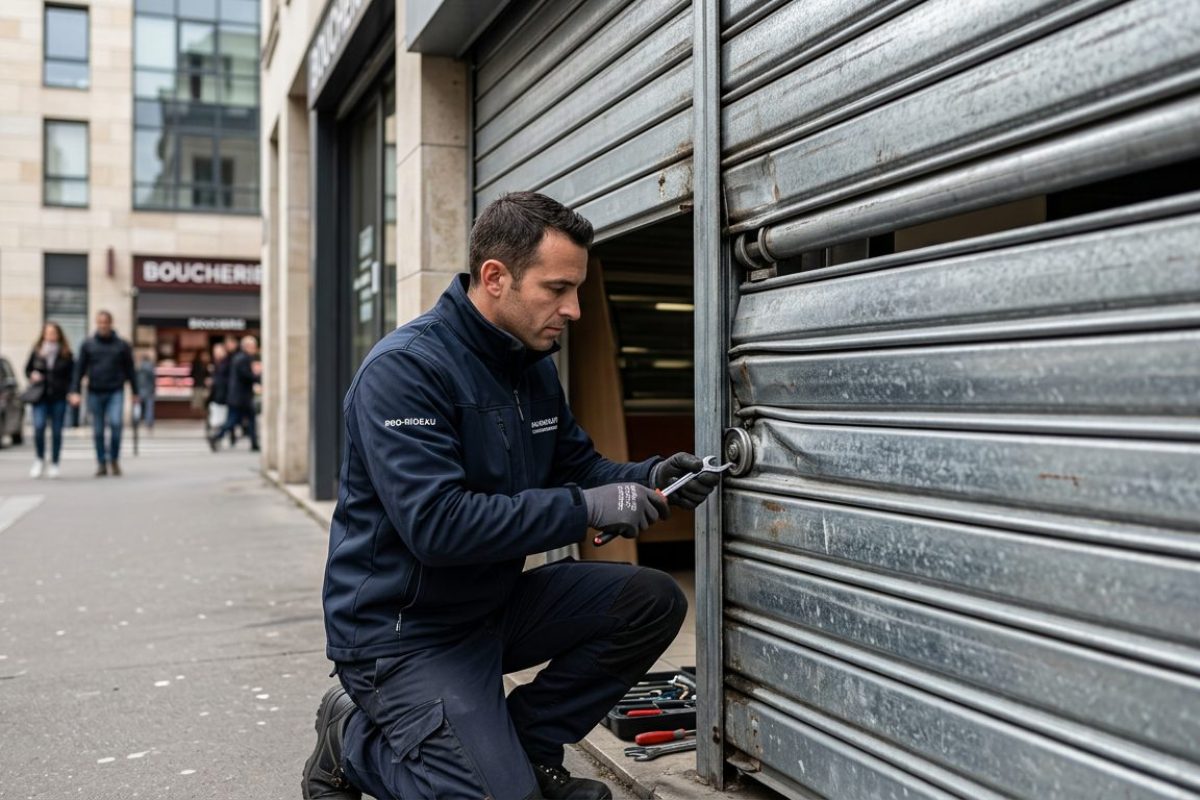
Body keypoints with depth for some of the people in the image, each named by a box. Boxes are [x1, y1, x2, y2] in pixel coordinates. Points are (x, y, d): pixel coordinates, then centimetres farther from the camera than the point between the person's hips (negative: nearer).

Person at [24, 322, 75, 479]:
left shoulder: (66, 354, 2)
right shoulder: (36, 351, 5)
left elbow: (72, 375, 6)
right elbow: (27, 369, 17)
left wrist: (69, 392, -4)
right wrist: (32, 375, -4)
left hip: (59, 397, 0)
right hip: (40, 397, 0)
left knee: (56, 431, 4)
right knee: (38, 427, -14)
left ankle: (54, 464, 17)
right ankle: (40, 459, 9)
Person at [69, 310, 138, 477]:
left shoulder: (122, 345, 6)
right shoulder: (87, 345, 7)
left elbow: (130, 370, 10)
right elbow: (79, 369, 6)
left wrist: (135, 393, 9)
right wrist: (75, 391, -3)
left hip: (115, 392, -1)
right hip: (94, 393, 2)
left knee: (116, 423, -18)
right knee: (98, 431, 5)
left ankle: (114, 459, -1)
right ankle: (101, 464, 14)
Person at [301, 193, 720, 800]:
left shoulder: (535, 366, 4)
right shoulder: (405, 368, -23)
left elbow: (576, 466, 14)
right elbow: (437, 525, -31)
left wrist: (646, 478, -8)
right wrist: (586, 509, -28)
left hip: (494, 604, 8)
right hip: (404, 630, -8)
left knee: (653, 602, -3)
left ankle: (526, 745, 9)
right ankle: (355, 740, 9)